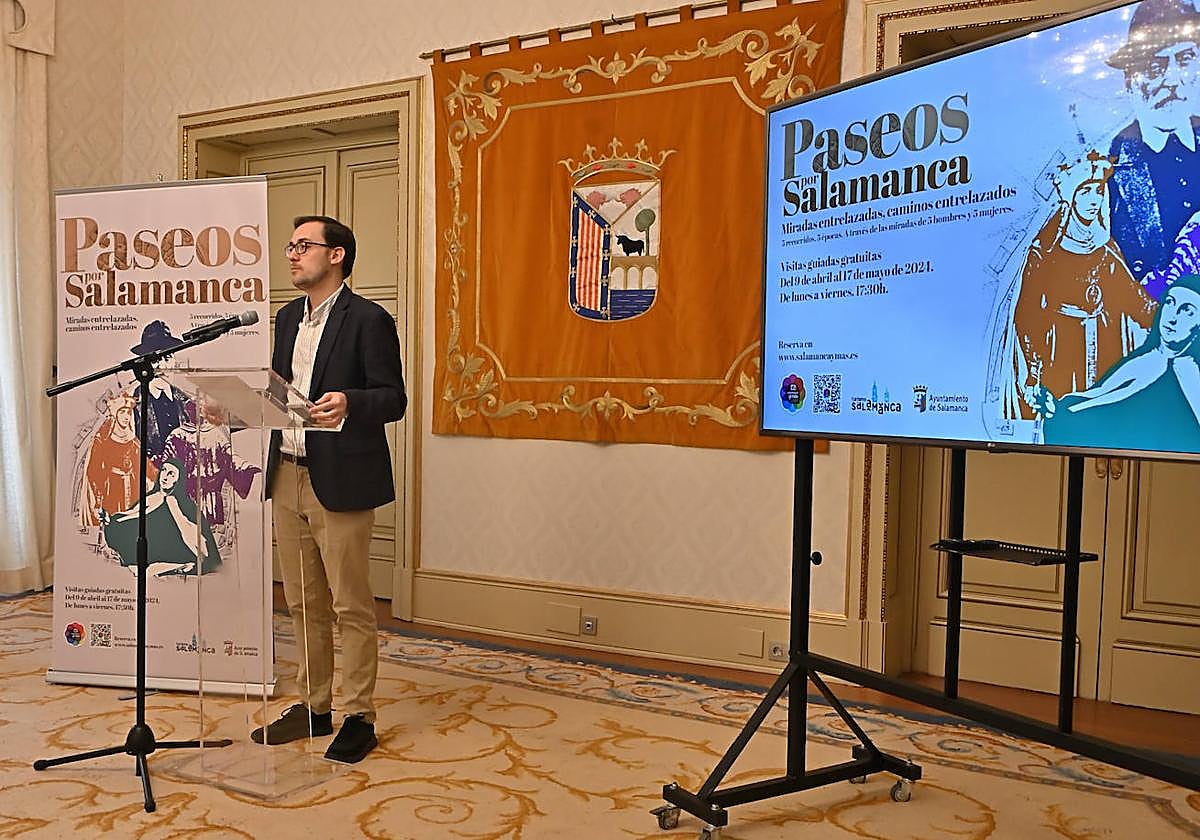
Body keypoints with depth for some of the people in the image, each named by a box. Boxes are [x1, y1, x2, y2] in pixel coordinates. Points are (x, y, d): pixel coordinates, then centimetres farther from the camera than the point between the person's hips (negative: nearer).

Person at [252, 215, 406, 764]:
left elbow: (393, 399, -13)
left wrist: (348, 402, -31)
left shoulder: (368, 320, -9)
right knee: (303, 604, 15)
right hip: (288, 475, 8)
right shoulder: (288, 318, 16)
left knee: (351, 606, 1)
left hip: (340, 480, -8)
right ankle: (312, 707, 28)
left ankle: (358, 718, 13)